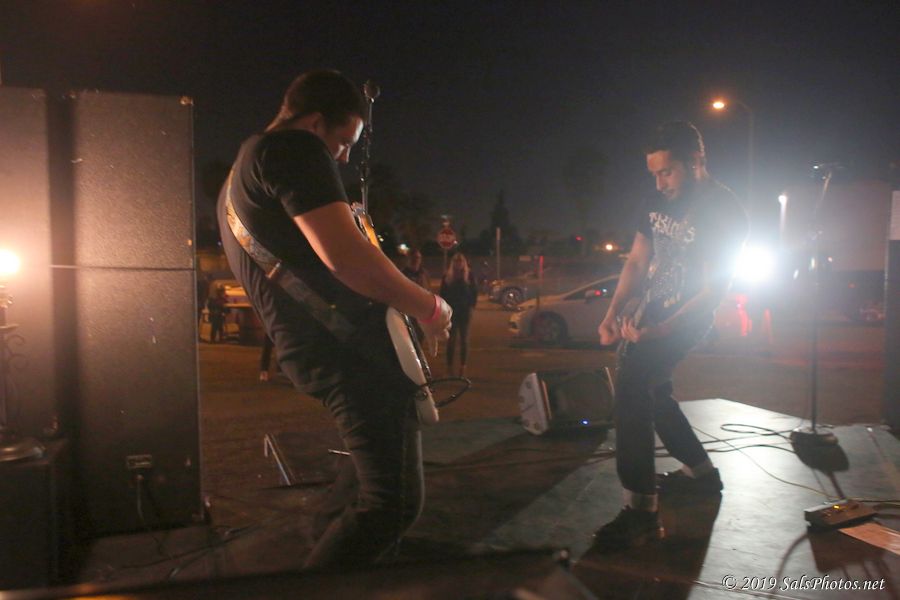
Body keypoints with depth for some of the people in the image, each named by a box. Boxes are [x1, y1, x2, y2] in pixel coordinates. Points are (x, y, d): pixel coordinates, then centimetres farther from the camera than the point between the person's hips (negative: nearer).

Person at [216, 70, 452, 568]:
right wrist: (429, 308, -11)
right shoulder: (293, 149, -10)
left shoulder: (236, 180, 22)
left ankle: (327, 542, 40)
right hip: (345, 343, -11)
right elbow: (345, 256, -24)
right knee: (395, 500, -10)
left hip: (306, 346, 11)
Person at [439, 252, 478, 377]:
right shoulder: (447, 276, 3)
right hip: (451, 311, 0)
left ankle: (462, 367, 10)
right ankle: (449, 367, 4)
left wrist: (470, 306, -6)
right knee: (451, 340, 1)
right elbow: (443, 294, 4)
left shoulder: (469, 276, 2)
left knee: (464, 340, 5)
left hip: (465, 312, 0)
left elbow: (474, 292, 2)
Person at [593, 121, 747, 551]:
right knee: (652, 391, 18)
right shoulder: (657, 203, 3)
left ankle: (641, 511, -19)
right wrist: (612, 313, -7)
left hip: (685, 317, -8)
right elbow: (636, 261, 7)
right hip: (651, 311, 8)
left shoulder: (723, 211, -18)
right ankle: (700, 472, 38)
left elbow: (713, 289, -19)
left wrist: (657, 331, -27)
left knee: (631, 389, -22)